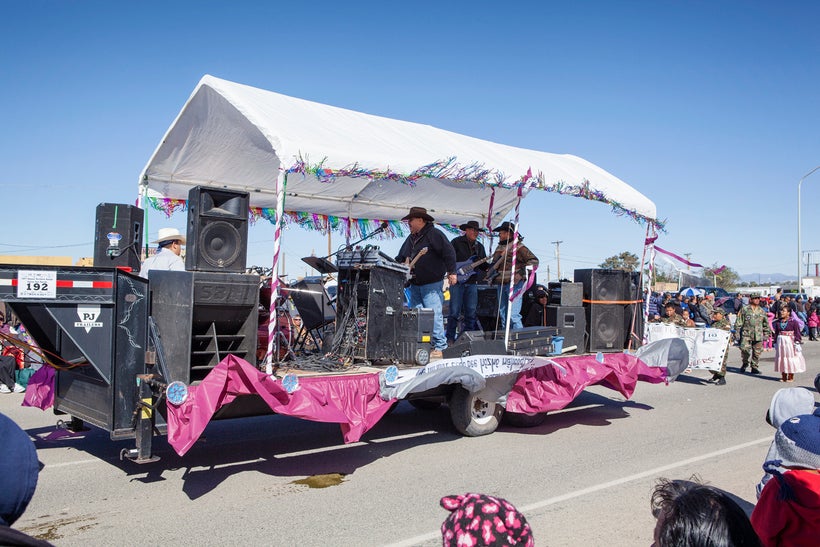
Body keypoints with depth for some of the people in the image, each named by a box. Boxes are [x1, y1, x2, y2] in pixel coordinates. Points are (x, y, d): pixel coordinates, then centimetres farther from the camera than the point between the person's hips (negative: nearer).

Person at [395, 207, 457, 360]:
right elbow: (400, 258, 27)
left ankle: (439, 347, -6)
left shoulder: (434, 234, -8)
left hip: (432, 285, -8)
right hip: (415, 284, 8)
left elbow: (449, 252, -14)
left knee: (434, 315, -10)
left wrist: (451, 272, -18)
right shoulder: (411, 238, 19)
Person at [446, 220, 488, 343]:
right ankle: (450, 338, 1)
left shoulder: (479, 247, 17)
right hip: (457, 280, -5)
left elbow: (483, 265, 18)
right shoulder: (456, 242, -1)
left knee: (471, 312, 5)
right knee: (455, 311, -6)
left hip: (472, 282, 6)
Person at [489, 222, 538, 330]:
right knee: (503, 314, 11)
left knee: (513, 314, -15)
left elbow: (534, 261, -12)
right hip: (501, 284, 8)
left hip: (514, 284, -8)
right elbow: (494, 265, 30)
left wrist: (521, 274, -18)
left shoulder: (518, 247, -7)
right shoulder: (499, 248, 17)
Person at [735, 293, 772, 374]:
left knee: (757, 352, 3)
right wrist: (737, 332, -2)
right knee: (745, 349, -14)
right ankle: (745, 363, 11)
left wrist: (766, 333, 17)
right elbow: (739, 322, 2)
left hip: (758, 335, 3)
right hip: (746, 334, -3)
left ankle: (754, 367, 16)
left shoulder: (761, 311, 13)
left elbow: (766, 323, 21)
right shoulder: (745, 309, 2)